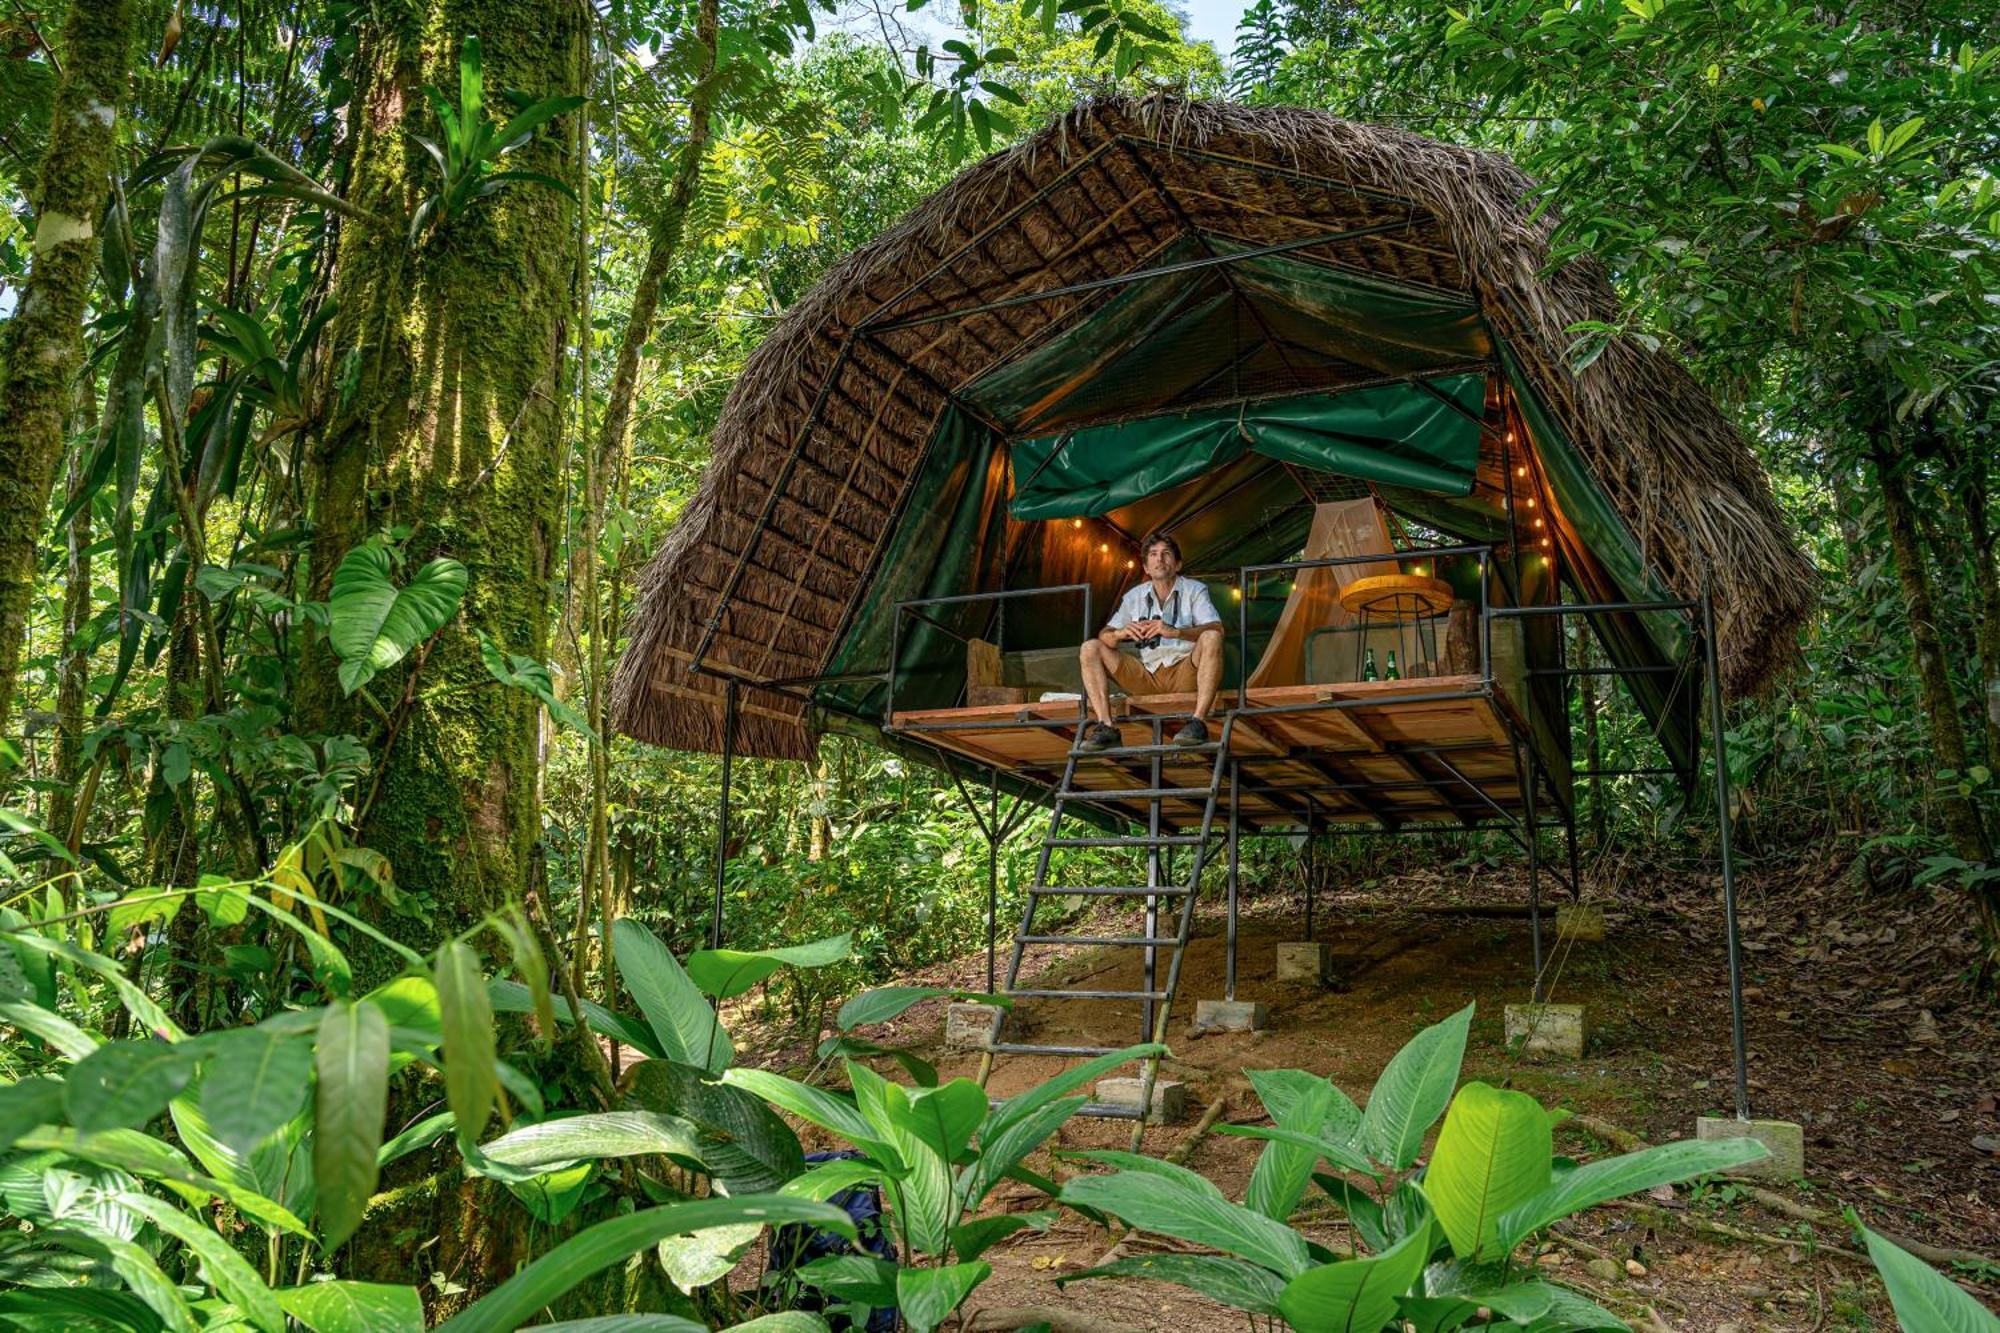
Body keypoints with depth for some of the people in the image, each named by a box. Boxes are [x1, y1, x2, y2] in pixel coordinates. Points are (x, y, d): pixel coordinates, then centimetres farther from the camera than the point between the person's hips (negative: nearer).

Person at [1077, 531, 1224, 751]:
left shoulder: (1194, 590, 5)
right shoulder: (1134, 597, 14)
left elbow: (1216, 629, -13)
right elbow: (1104, 635, 5)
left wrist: (1175, 632, -31)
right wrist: (1120, 634, -21)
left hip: (1184, 673, -3)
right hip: (1146, 678, 3)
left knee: (1211, 638, -30)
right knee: (1090, 648, -8)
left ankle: (1199, 722, -38)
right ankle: (1106, 727, -22)